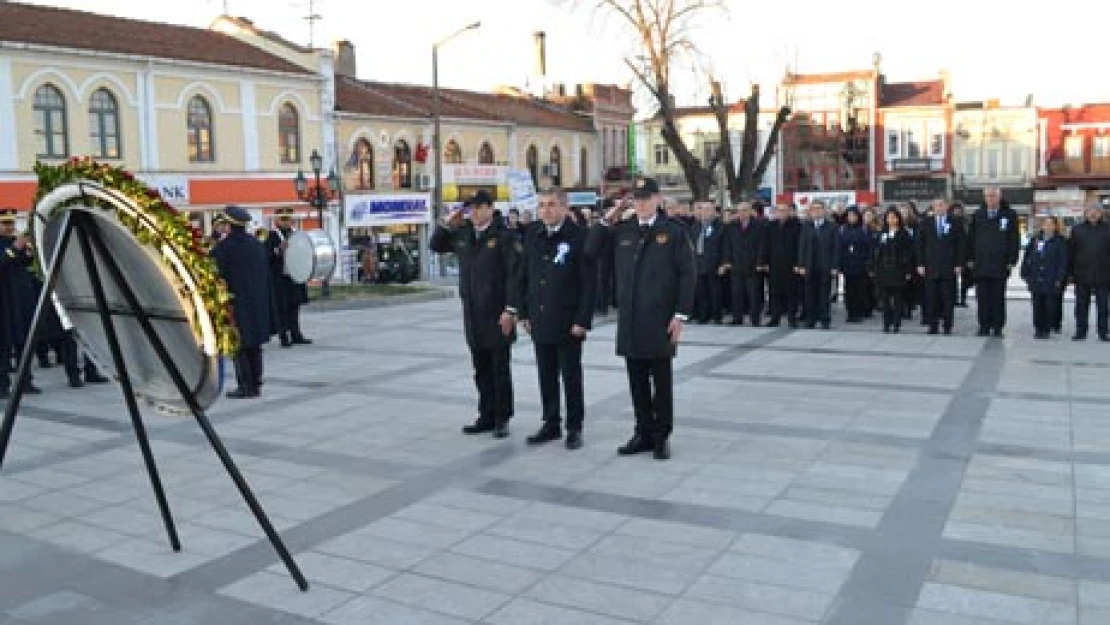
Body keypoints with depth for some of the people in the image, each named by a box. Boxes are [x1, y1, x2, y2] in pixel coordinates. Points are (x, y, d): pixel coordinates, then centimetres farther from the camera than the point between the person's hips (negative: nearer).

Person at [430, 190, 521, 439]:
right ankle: (487, 416, 24)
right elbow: (435, 246, 23)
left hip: (498, 315, -6)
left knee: (500, 369, 4)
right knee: (481, 369, 13)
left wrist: (510, 309, -20)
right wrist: (446, 225, 6)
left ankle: (502, 418, 15)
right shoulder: (462, 234, 9)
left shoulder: (505, 236, -10)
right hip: (472, 314, 6)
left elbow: (514, 275, -14)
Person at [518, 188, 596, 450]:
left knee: (571, 377, 5)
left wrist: (582, 320, -14)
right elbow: (524, 277, 14)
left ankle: (574, 428, 16)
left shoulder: (580, 236, -8)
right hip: (540, 323, 5)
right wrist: (524, 313, 9)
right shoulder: (533, 237, 9)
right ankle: (551, 424, 23)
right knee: (546, 377, 12)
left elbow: (590, 282, -10)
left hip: (568, 325, -5)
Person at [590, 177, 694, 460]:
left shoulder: (674, 231, -3)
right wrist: (606, 221, 0)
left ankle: (661, 435, 16)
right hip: (630, 321, 4)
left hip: (661, 321, -4)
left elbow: (688, 275, -5)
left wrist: (680, 315, -11)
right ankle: (643, 432, 21)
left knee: (662, 381, 5)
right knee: (637, 381, 10)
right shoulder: (621, 230, 9)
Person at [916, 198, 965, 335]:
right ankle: (933, 326, 5)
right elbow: (920, 245, 8)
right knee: (931, 298, 0)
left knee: (948, 298, 0)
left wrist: (959, 264, -4)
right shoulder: (925, 224, 10)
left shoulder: (956, 223, 6)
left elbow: (960, 245, 4)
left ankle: (947, 326, 7)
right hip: (930, 267, 1)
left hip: (949, 267, -1)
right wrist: (920, 264, 0)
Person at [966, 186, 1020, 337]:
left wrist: (1012, 261, -5)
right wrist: (970, 259, 5)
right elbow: (970, 238, 12)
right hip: (980, 265, 2)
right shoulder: (977, 216, 10)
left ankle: (997, 327, 10)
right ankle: (984, 327, 8)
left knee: (998, 299, 4)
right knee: (982, 298, 2)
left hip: (1000, 266, -2)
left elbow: (1014, 240, 1)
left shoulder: (1009, 215, 3)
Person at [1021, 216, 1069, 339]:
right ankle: (1038, 328, 13)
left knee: (1050, 306, 0)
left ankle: (1047, 329, 7)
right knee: (1037, 306, 6)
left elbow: (1063, 262, -3)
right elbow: (1027, 258, 13)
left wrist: (1059, 278, -9)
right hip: (1036, 280, 3)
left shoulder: (1060, 242, 0)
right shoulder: (1035, 240, 10)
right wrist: (1026, 274, 6)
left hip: (1051, 282, -3)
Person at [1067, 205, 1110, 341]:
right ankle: (1080, 332, 13)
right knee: (1081, 306, 7)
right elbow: (1071, 252, 5)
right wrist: (1070, 273, 1)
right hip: (1082, 275, 1)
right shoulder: (1077, 229, 6)